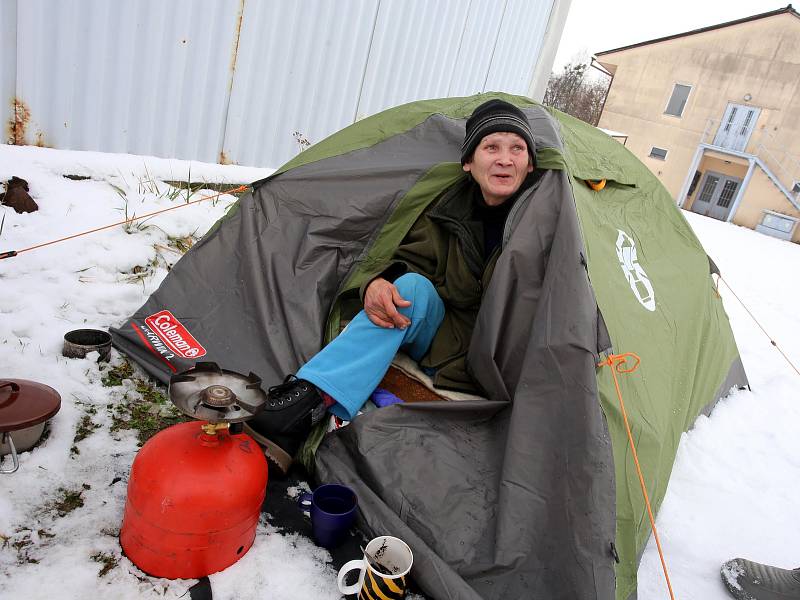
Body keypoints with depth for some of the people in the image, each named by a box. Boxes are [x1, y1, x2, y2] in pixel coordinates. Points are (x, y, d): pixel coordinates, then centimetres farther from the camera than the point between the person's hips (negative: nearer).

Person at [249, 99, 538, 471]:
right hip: (445, 339, 2)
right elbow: (413, 259, 0)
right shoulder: (450, 211, -2)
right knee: (412, 286, -28)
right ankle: (303, 403, -37)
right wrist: (378, 282, -24)